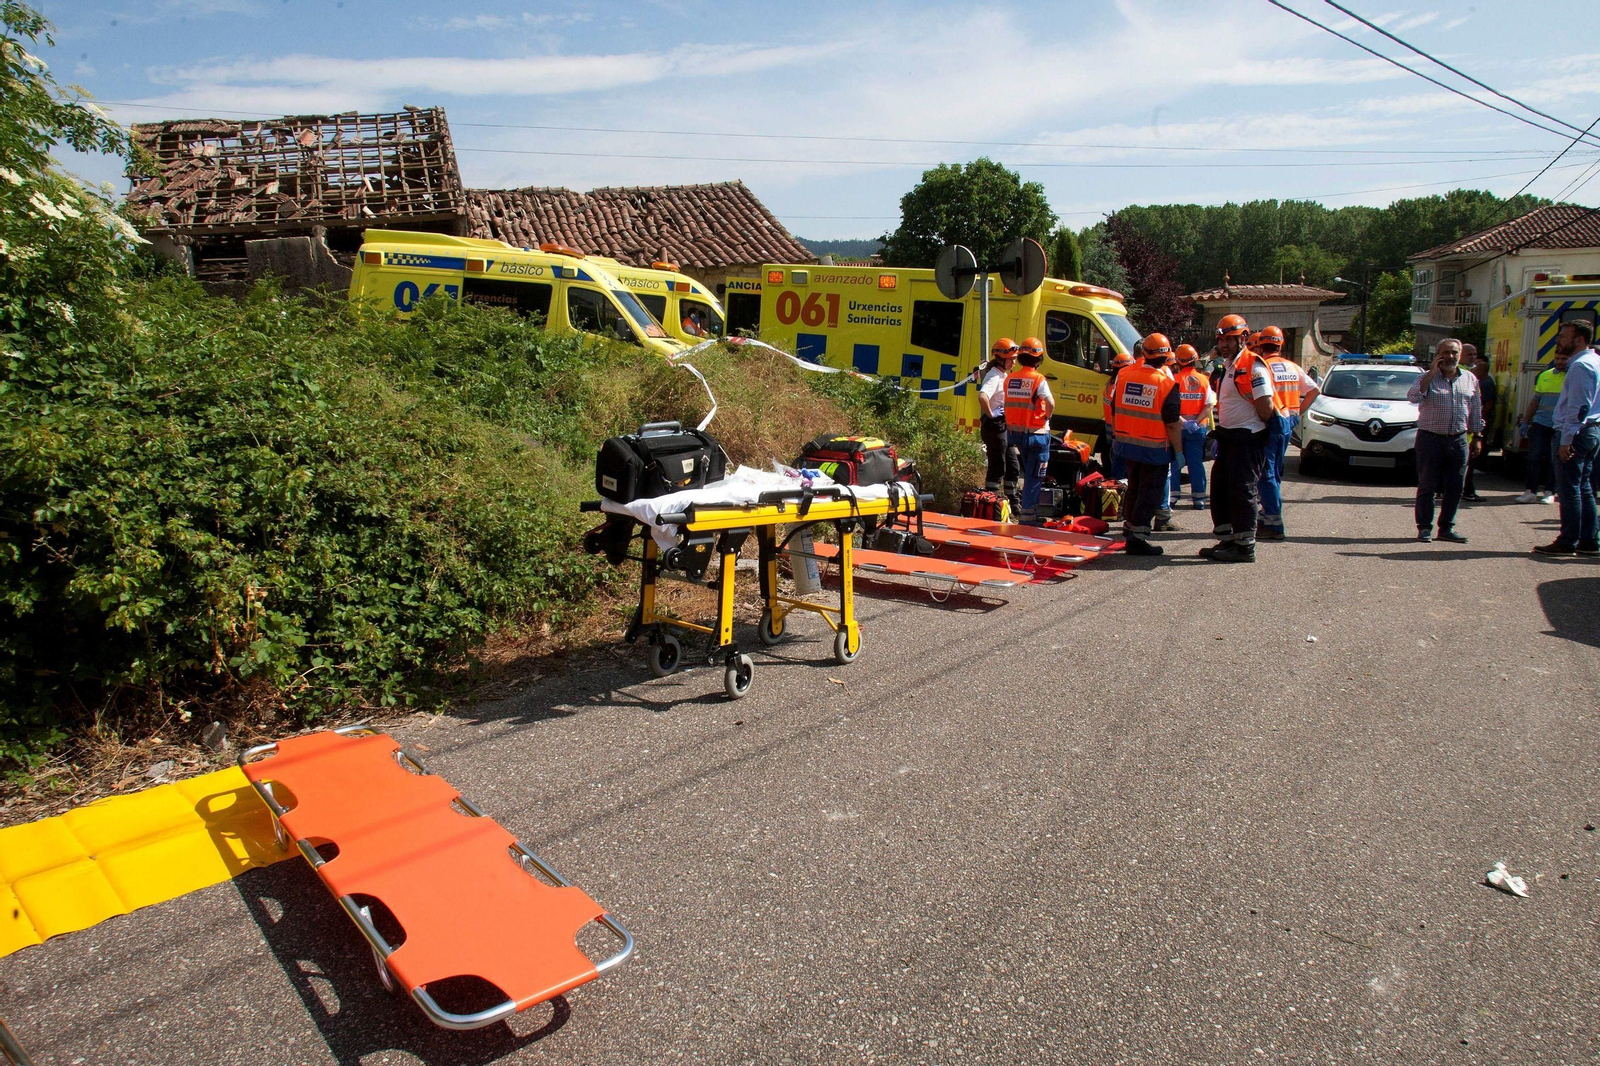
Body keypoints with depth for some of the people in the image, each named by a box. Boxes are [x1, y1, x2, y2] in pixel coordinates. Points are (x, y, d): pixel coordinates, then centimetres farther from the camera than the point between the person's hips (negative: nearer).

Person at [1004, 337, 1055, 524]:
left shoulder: (1010, 378, 4)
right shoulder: (1038, 380, -14)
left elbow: (1008, 404, 5)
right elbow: (1050, 403, -26)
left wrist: (1011, 427, 9)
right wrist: (1047, 417, -7)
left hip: (1015, 432, 6)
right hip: (1036, 434, -6)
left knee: (1028, 473, 21)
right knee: (1034, 476, 2)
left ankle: (1031, 509, 29)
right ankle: (1028, 514, 1)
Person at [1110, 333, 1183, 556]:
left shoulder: (1125, 375, -1)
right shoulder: (1167, 384, -15)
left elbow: (1114, 411, 8)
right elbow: (1172, 424, -14)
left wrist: (1116, 437, 20)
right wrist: (1179, 450, -4)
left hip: (1127, 444, 5)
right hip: (1155, 448, -5)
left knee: (1133, 487, 22)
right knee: (1149, 493, 4)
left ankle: (1129, 527, 34)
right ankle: (1137, 538, 3)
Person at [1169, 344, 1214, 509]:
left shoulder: (1175, 379, -8)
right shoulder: (1204, 380, 2)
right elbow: (1209, 405, -6)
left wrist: (1182, 421, -15)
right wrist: (1196, 421, -10)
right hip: (1198, 428, 3)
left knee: (1174, 461, 8)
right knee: (1196, 462, 7)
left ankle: (1172, 494, 6)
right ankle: (1199, 498, 8)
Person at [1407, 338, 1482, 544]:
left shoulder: (1470, 380, 11)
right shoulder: (1426, 378, -1)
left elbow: (1476, 411, 17)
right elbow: (1413, 397, -21)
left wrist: (1475, 438, 15)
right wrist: (1432, 372, -18)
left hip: (1459, 440, 4)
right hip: (1430, 439, -4)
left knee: (1454, 487, 5)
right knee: (1427, 486, 0)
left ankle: (1446, 528, 14)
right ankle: (1424, 528, 6)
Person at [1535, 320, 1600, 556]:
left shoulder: (1581, 365, -16)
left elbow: (1578, 406, -21)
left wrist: (1566, 440, -21)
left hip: (1576, 432, -10)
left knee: (1569, 488, -5)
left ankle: (1567, 542, -2)